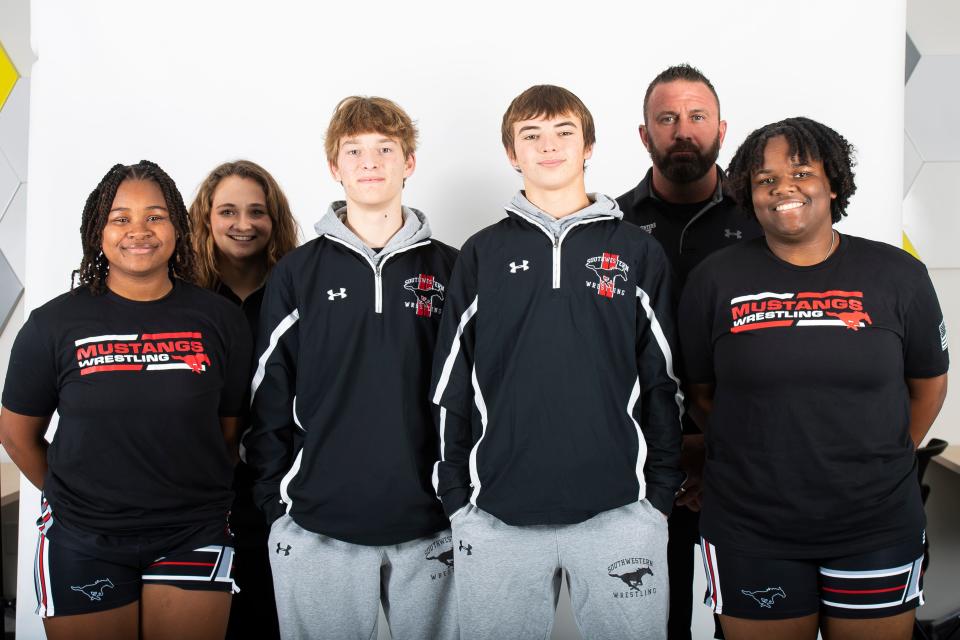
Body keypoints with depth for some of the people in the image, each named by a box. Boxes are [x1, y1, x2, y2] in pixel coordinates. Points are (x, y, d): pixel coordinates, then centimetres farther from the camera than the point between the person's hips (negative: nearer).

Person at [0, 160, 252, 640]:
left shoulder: (218, 319, -1)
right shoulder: (55, 323, -2)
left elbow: (229, 431, 4)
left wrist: (206, 501, 4)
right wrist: (73, 498, 8)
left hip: (193, 539, 0)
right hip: (82, 545, 0)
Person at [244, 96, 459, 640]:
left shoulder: (449, 269, 4)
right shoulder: (297, 273, 3)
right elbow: (269, 400, 3)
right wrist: (275, 502, -1)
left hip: (431, 528, 1)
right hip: (317, 530, 0)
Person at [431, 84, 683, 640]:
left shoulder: (639, 252, 6)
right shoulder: (482, 255, 7)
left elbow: (663, 383, 6)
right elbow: (452, 387, 7)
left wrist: (661, 494, 3)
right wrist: (456, 496, 4)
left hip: (619, 510, 0)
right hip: (496, 515, 1)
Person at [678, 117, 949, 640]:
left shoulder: (897, 274, 0)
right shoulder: (715, 280, -2)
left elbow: (928, 383, 11)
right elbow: (701, 391, 6)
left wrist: (883, 464, 13)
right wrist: (763, 454, 4)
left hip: (877, 529, 1)